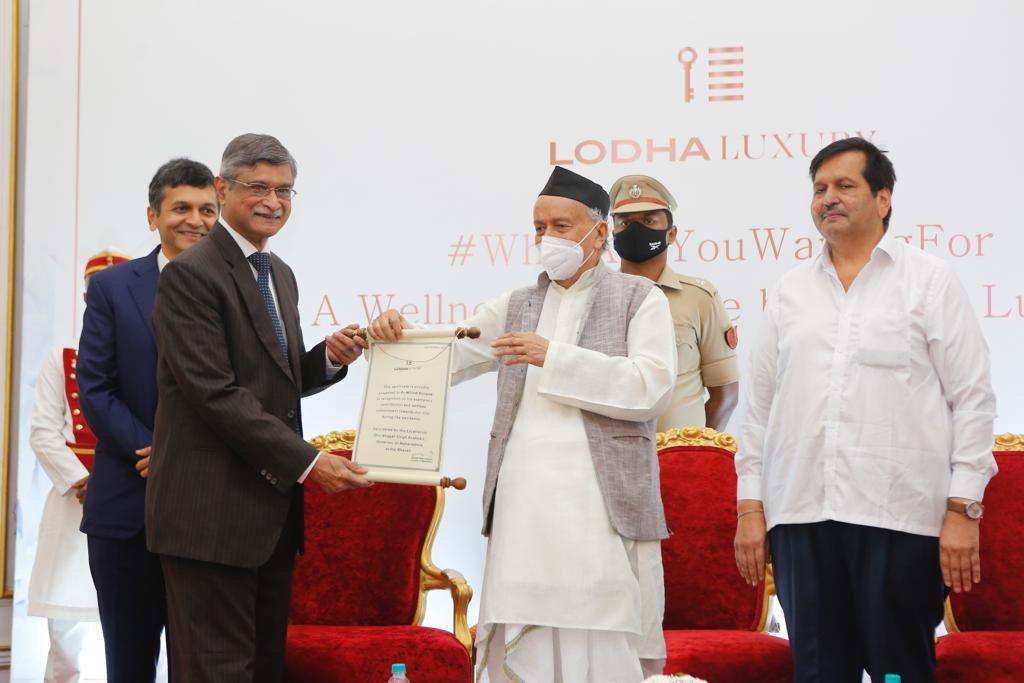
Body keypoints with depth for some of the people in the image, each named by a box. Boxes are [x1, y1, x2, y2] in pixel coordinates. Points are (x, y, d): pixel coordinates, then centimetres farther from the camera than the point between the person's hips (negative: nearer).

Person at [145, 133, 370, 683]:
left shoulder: (280, 275, 16)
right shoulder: (191, 275, -11)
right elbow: (216, 393, -18)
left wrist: (327, 358, 1)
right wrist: (307, 461, -19)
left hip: (272, 512, 9)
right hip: (212, 513, -8)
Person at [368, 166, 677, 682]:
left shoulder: (639, 299, 8)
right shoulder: (516, 307, 21)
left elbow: (652, 388, -6)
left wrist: (555, 358, -11)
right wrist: (395, 336, -6)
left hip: (600, 508, -3)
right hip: (521, 507, 4)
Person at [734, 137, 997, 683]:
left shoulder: (929, 281, 5)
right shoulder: (790, 292, 15)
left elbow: (972, 398, 1)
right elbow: (759, 405, 16)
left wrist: (963, 509, -7)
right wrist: (750, 506, 8)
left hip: (900, 516, -3)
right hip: (801, 515, 3)